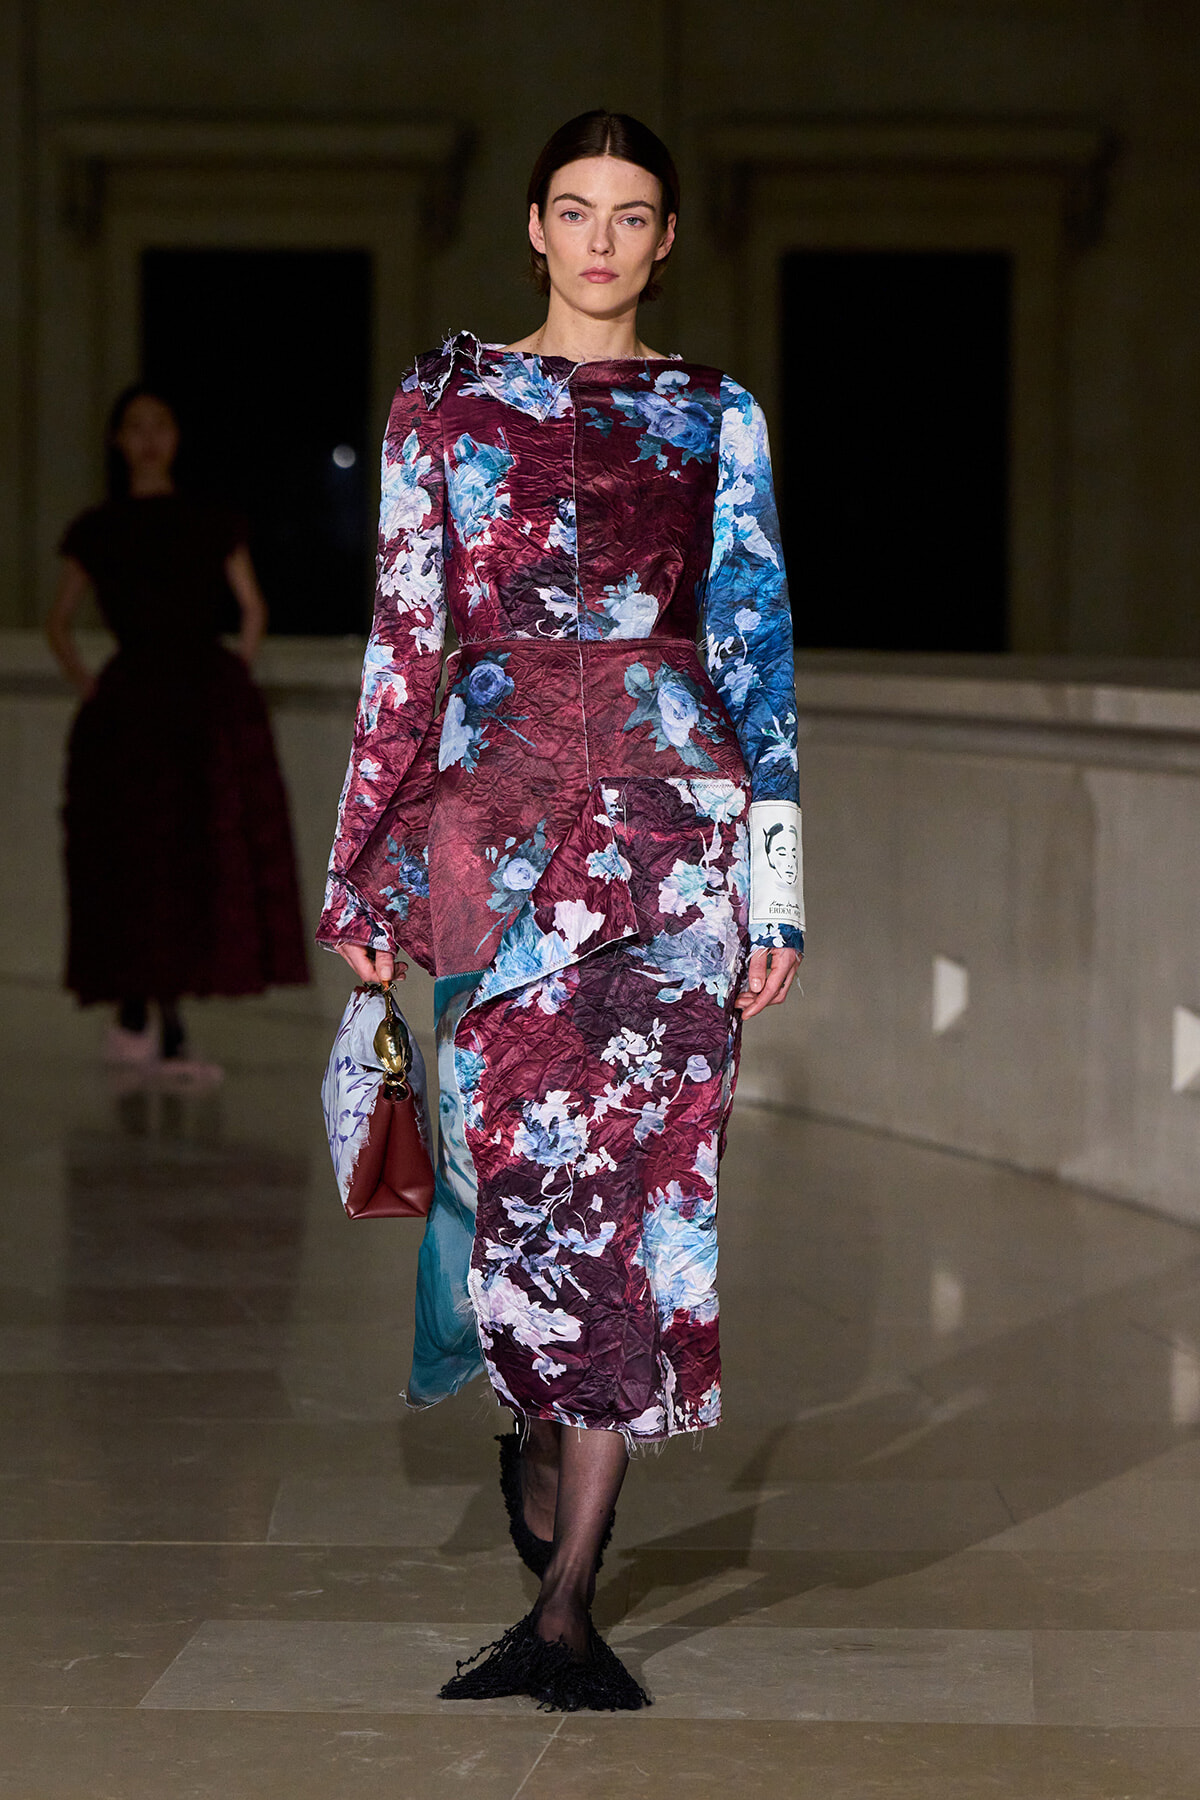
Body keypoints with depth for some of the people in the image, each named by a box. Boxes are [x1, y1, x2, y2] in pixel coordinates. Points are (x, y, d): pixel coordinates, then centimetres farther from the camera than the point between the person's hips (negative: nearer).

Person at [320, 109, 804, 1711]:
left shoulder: (718, 418, 11)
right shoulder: (446, 399, 10)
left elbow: (758, 650, 9)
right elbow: (403, 642, 7)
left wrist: (778, 884, 3)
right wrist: (365, 865, 3)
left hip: (674, 803, 0)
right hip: (497, 797, 0)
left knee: (642, 1169, -6)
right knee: (517, 1147, -2)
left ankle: (565, 1605, -5)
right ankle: (538, 1444, 30)